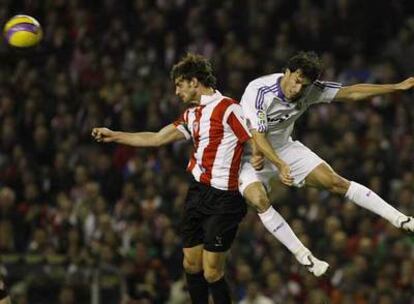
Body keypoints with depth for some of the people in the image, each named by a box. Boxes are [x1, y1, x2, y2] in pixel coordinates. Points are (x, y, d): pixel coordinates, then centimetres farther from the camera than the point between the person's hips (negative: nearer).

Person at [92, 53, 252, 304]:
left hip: (222, 197, -8)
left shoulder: (227, 108, -11)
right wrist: (113, 136, 24)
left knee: (212, 272, -9)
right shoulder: (192, 114, 16)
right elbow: (157, 139, 22)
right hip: (197, 191, 8)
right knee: (191, 264, 10)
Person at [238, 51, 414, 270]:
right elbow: (257, 136, -35)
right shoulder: (258, 91, -30)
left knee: (335, 182, -6)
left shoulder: (310, 91, -13)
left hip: (283, 148, 4)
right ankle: (302, 256, -21)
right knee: (259, 199, -31)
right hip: (251, 154, -4)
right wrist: (280, 166, -48)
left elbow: (352, 93, -10)